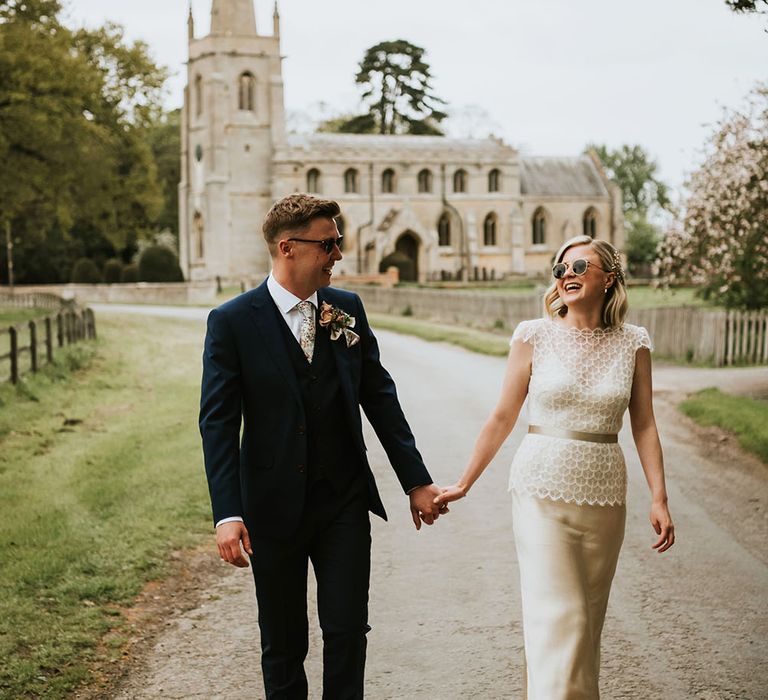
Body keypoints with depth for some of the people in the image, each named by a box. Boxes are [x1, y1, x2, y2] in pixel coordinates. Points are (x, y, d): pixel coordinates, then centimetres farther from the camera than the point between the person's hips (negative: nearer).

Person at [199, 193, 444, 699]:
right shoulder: (232, 322, -9)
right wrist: (228, 514, -19)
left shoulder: (347, 309, 3)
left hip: (344, 500, 3)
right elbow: (218, 423, -11)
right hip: (275, 506, -2)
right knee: (283, 643, 11)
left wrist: (417, 480, 7)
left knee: (348, 630, 1)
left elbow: (380, 396, 8)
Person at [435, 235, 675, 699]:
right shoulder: (534, 336, -2)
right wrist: (464, 484, 3)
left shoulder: (633, 344, 4)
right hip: (543, 491, -2)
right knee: (559, 617, -9)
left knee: (588, 619, 11)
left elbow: (644, 426, 5)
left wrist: (659, 499, -3)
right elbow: (503, 418, 3)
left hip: (604, 495, 3)